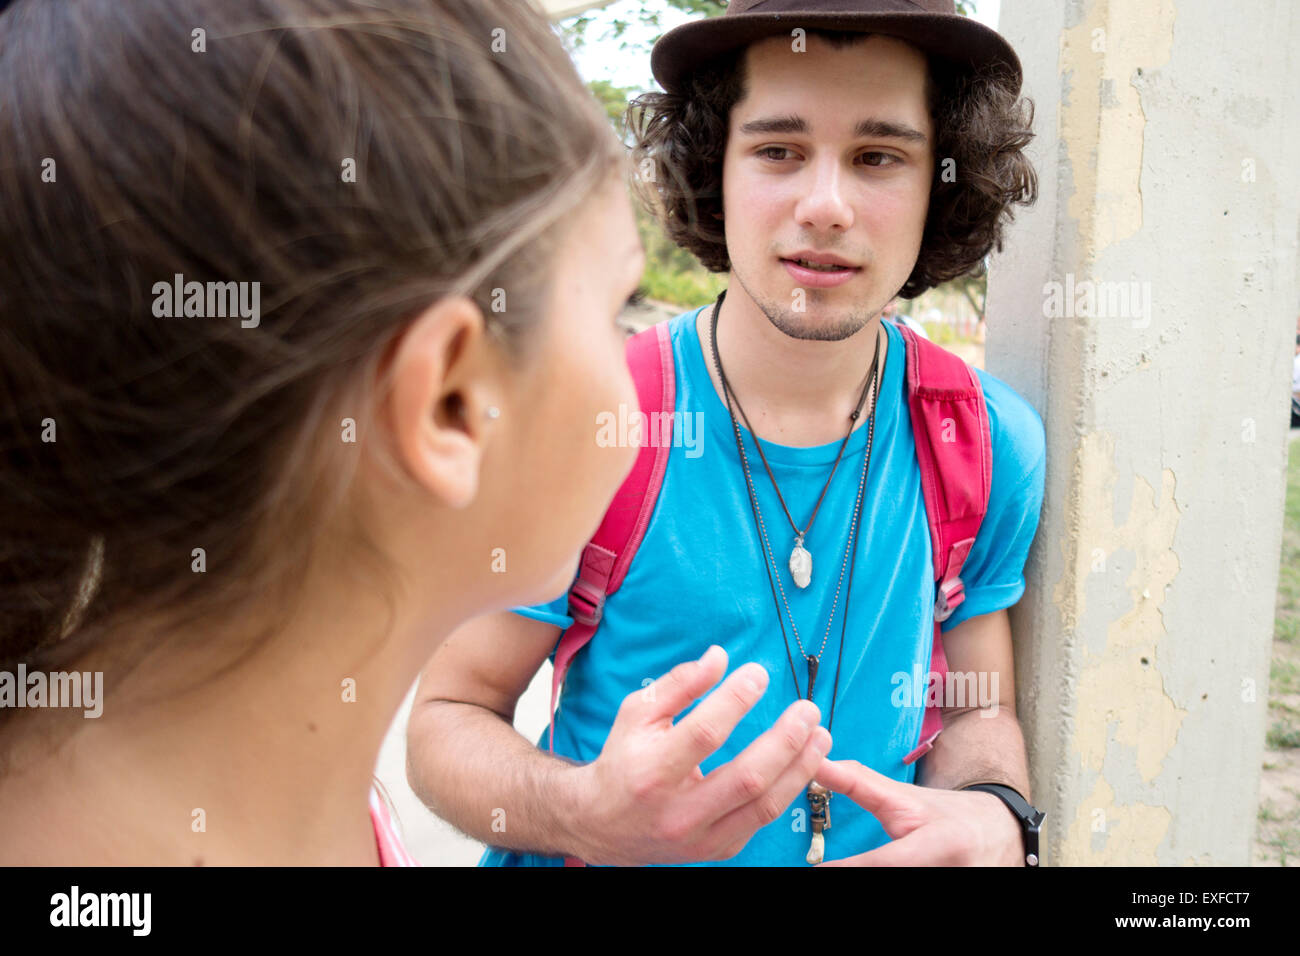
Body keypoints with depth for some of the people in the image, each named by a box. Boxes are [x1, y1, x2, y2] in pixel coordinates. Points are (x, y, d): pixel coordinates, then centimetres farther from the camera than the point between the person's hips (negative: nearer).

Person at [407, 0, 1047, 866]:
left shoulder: (995, 446, -6)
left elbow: (978, 710, 5)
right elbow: (446, 720, -11)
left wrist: (992, 819, -15)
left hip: (873, 846, 2)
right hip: (599, 856, -1)